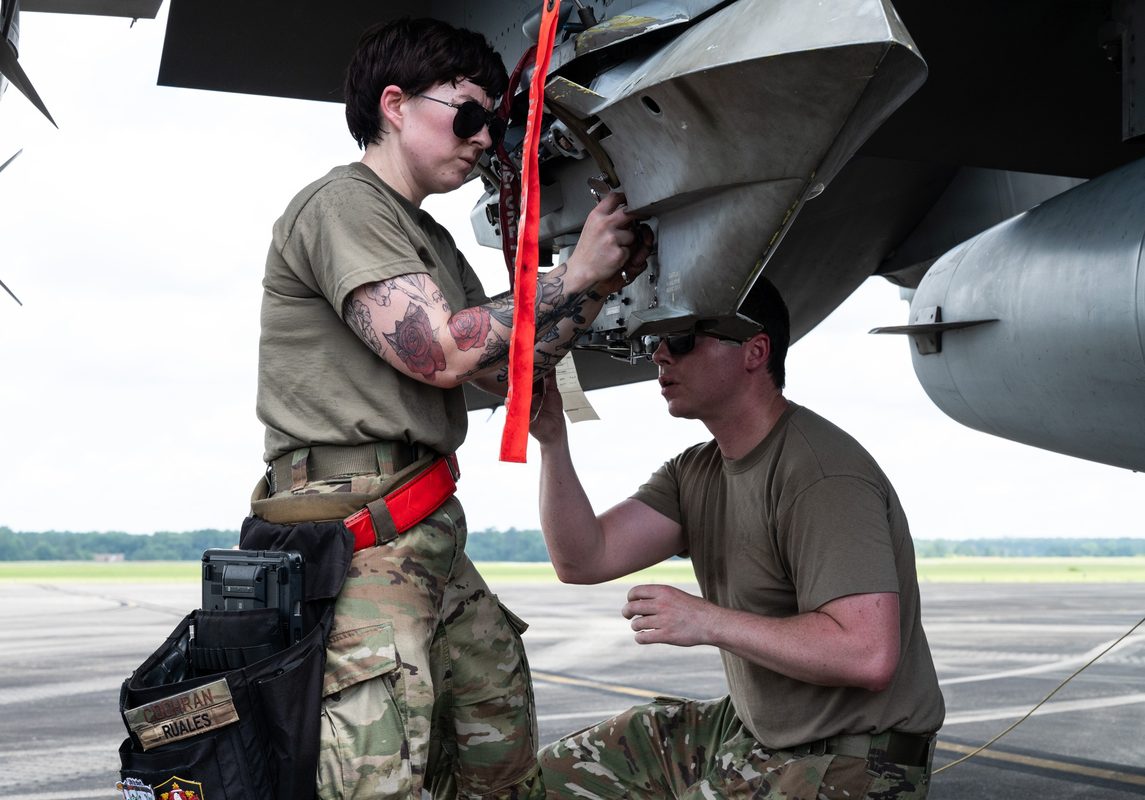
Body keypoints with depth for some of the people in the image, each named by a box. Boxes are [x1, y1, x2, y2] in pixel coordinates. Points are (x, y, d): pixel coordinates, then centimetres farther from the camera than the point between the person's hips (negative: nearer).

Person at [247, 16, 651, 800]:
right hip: (355, 531, -10)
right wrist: (572, 275, -9)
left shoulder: (431, 241, 25)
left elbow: (506, 370, 22)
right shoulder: (343, 205, -7)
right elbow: (439, 352, -16)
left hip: (429, 532, 10)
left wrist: (603, 281, 12)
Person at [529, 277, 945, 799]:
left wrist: (708, 621, -24)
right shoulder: (695, 473, 8)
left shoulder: (820, 477, -22)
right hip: (751, 735, 9)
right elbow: (583, 560, -1)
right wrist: (553, 441, -12)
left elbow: (868, 655, -31)